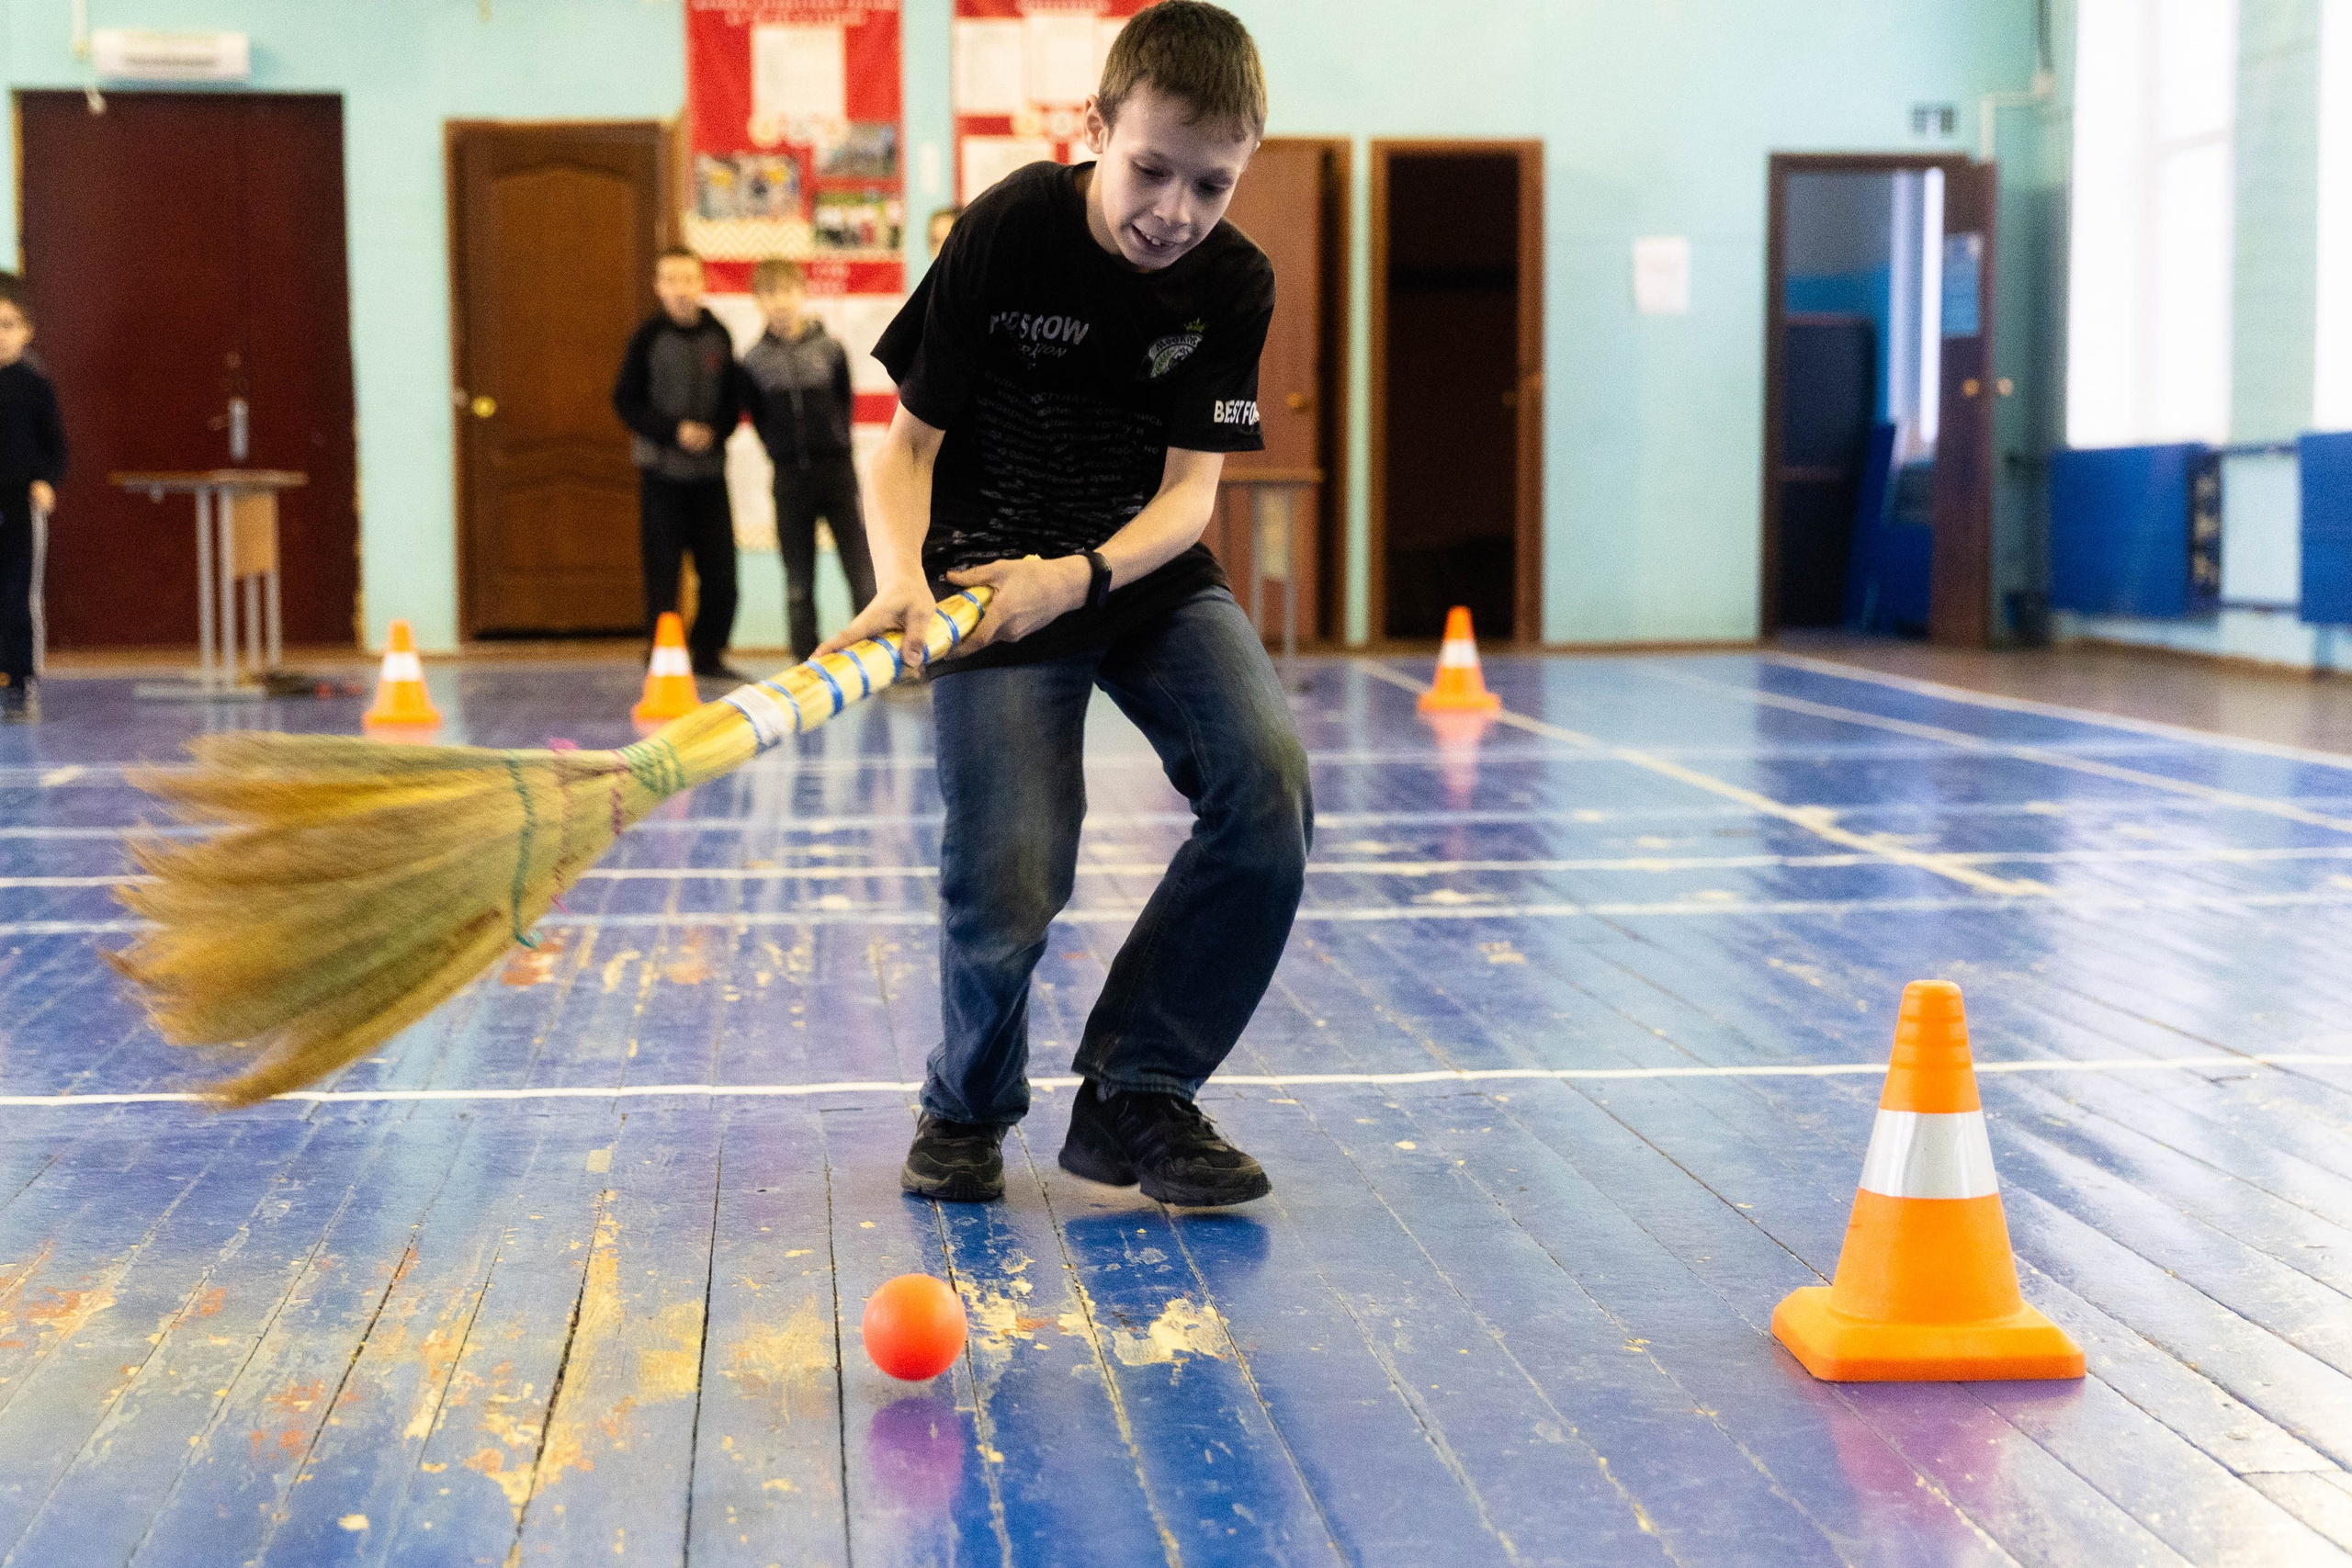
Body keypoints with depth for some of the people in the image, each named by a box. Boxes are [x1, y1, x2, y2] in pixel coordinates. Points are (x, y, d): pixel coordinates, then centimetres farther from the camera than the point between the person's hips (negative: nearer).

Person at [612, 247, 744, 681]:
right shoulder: (648, 338, -4)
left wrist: (715, 431, -8)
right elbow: (626, 401, -3)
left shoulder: (719, 336, 4)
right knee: (663, 569, -2)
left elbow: (734, 398, 11)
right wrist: (675, 430, -14)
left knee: (721, 571, 3)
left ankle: (708, 654, 19)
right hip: (662, 471, -3)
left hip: (710, 471, 3)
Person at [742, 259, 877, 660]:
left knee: (863, 570, -4)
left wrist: (838, 444, 4)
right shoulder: (754, 359, 2)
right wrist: (778, 449, 2)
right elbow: (757, 415, 9)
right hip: (790, 474, 1)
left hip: (836, 467, -1)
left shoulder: (829, 348, 1)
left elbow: (845, 402, 8)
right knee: (798, 580, 4)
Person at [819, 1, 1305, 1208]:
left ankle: (1133, 1096, -5)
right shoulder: (1006, 234, -16)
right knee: (1007, 881, -18)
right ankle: (967, 1108, 16)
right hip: (987, 574, -3)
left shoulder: (1236, 284, -8)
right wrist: (900, 577, -30)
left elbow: (1189, 489, -11)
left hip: (1145, 569, 3)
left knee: (1268, 787, -22)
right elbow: (910, 440, -10)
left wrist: (1080, 577, -31)